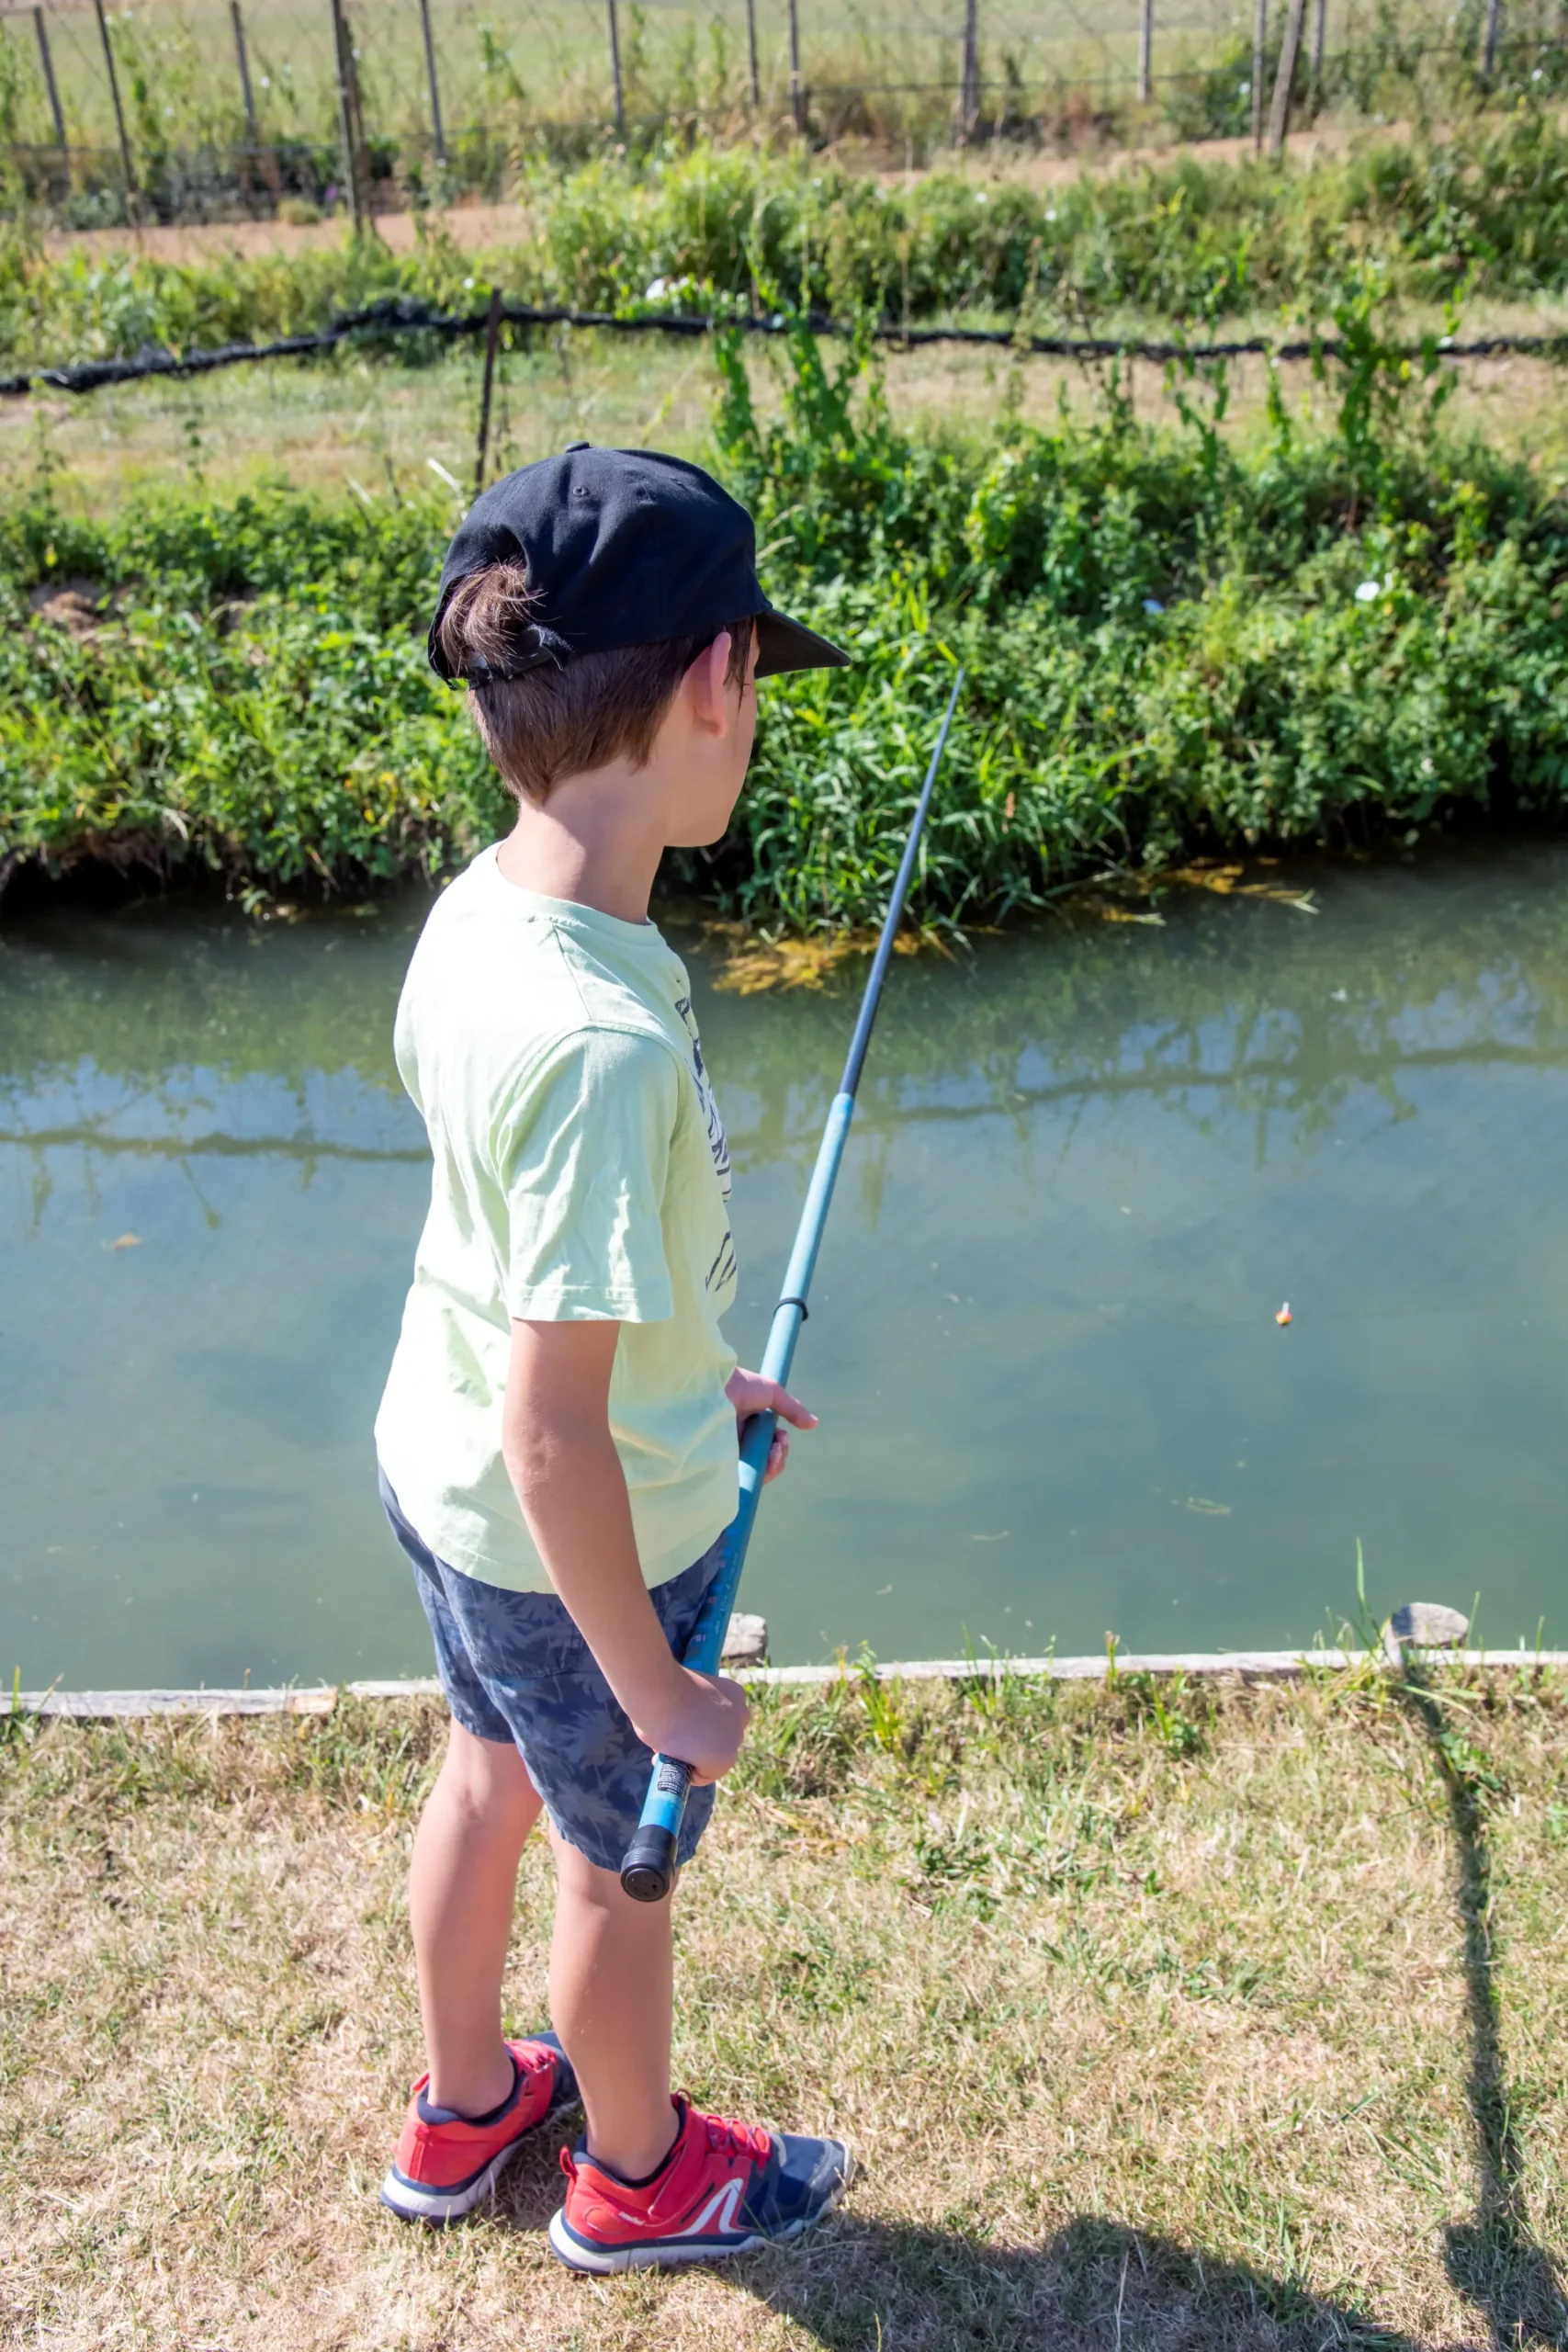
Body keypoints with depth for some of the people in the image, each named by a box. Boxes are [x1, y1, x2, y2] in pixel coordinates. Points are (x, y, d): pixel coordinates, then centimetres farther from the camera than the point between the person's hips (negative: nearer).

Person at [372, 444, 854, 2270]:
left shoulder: (474, 909, -9)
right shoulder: (604, 1040, -36)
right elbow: (552, 1436, -31)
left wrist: (692, 1377, 16)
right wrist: (658, 1689, -17)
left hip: (436, 1474, 8)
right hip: (576, 1546, -8)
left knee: (488, 1783, 29)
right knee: (621, 1861, 19)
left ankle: (462, 2112, 56)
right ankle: (638, 2173, 50)